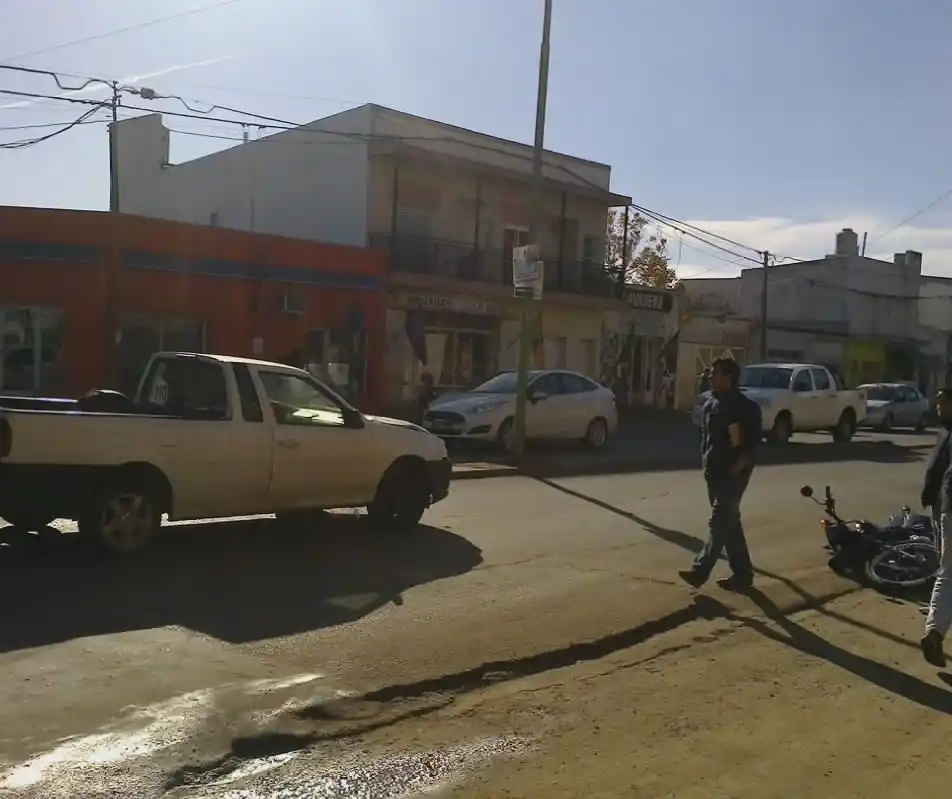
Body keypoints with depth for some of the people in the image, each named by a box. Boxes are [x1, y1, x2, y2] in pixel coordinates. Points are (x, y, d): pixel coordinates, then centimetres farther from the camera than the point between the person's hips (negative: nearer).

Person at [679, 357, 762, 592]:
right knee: (729, 523, 12)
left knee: (720, 523, -7)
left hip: (733, 474, -8)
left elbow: (752, 445, -15)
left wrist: (734, 470, -18)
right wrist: (706, 463, 10)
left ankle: (700, 571, -4)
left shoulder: (745, 407, -12)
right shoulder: (710, 405, 11)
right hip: (714, 473, 8)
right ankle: (742, 574, 20)